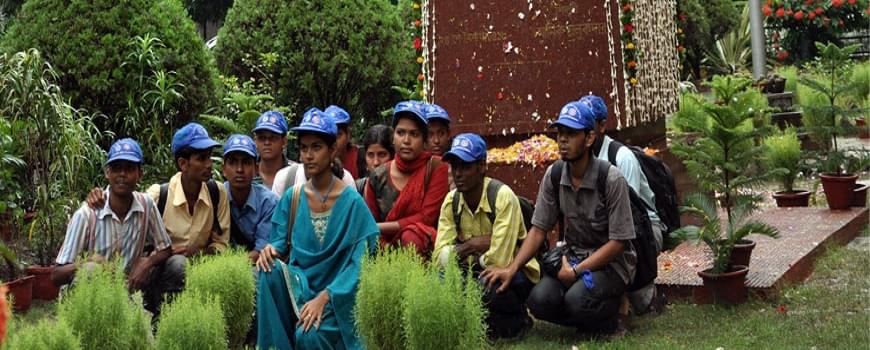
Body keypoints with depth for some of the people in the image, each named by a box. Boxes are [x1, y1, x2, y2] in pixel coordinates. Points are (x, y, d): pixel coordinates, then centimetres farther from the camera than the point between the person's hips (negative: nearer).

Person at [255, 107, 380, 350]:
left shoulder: (352, 201, -9)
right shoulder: (292, 197, 3)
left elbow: (359, 262, -12)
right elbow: (281, 242, 8)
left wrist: (324, 297, -22)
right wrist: (271, 249, -18)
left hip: (335, 294, -4)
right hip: (300, 284, 4)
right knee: (269, 270, -27)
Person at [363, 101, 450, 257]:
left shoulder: (436, 168, -2)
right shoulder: (378, 176, 7)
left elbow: (427, 217, -9)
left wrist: (381, 227, -10)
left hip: (424, 248, -2)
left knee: (411, 235, -34)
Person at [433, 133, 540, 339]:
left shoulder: (502, 196, -23)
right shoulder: (451, 201, -5)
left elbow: (498, 260, -29)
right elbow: (440, 258, -12)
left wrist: (469, 254, -11)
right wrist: (470, 245, -25)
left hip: (515, 273, -5)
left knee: (488, 287, -36)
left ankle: (516, 320, -2)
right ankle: (485, 320, 3)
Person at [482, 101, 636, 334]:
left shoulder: (611, 180, -17)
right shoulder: (554, 175, -3)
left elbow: (618, 242, -15)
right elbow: (538, 229, -1)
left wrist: (576, 271, -21)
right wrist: (511, 269, -14)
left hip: (610, 261, -4)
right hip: (573, 257, 5)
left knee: (577, 299, -32)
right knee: (539, 301, -22)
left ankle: (606, 322, 2)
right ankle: (588, 318, 6)